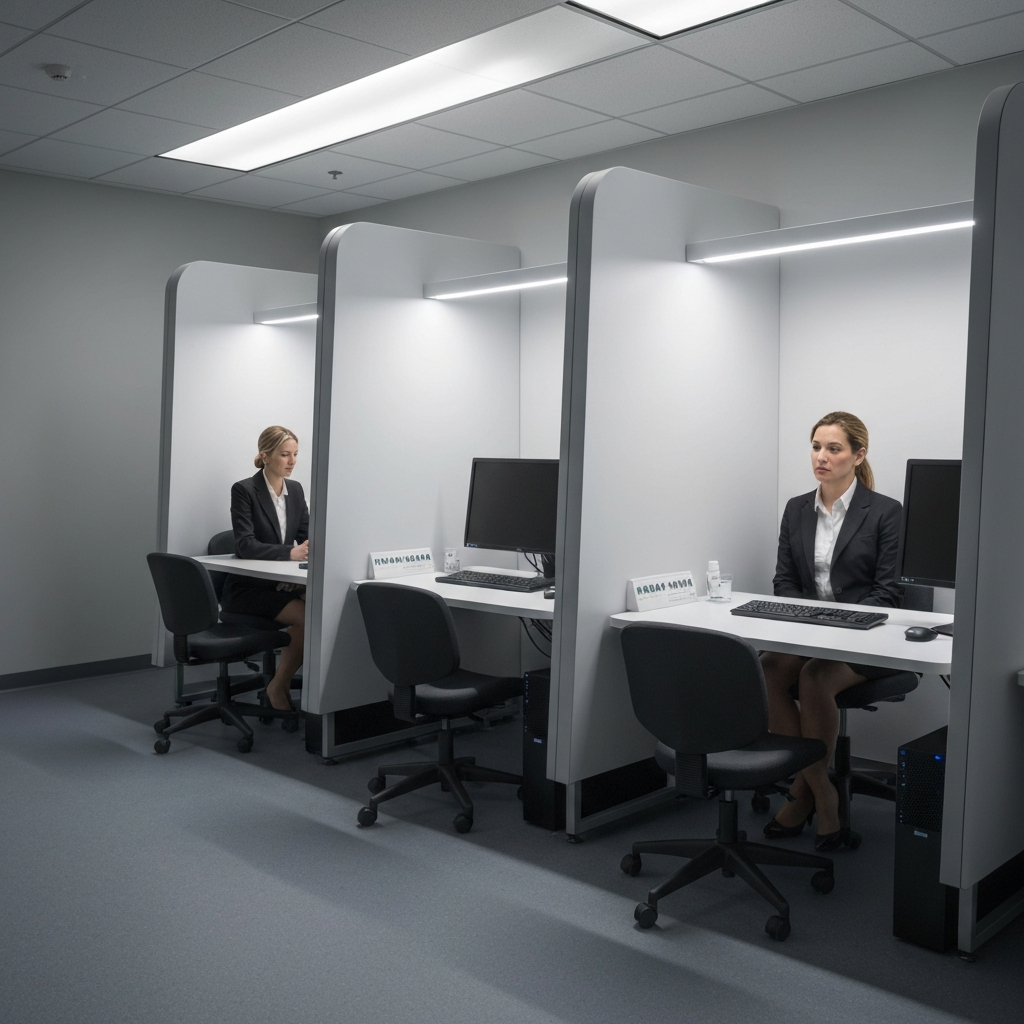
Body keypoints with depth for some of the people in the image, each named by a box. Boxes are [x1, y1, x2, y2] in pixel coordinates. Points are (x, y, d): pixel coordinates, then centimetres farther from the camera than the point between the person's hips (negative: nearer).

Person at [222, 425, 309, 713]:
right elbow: (245, 545, -19)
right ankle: (279, 687, -8)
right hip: (247, 588, -5)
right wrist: (289, 552, -32)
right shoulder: (244, 490, -10)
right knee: (306, 616, -28)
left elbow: (307, 535, 8)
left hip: (283, 583, 5)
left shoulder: (296, 490, 9)